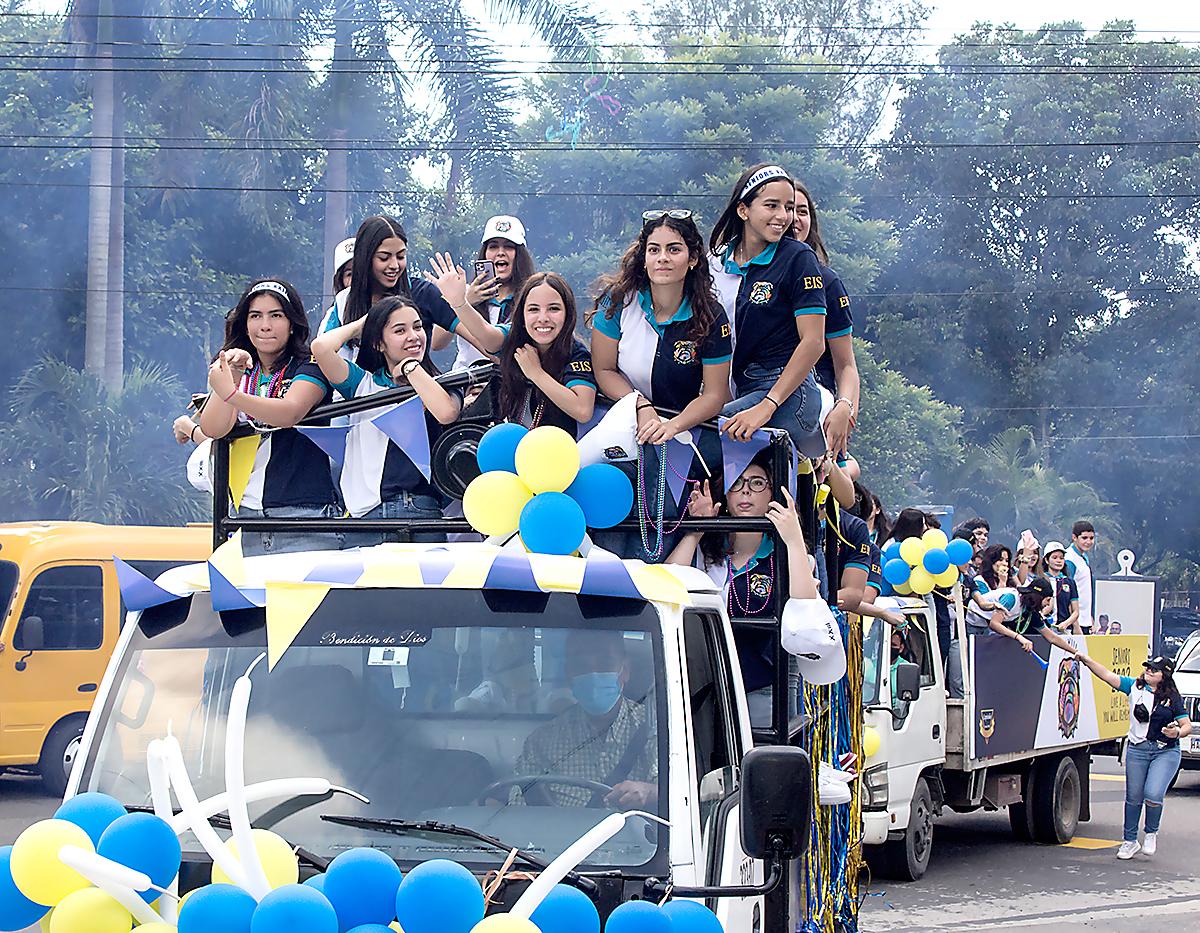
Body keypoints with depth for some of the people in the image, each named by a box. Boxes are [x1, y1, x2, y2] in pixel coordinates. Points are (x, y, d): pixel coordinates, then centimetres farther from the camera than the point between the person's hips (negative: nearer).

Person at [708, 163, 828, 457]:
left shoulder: (798, 258, -5)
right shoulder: (717, 259, 10)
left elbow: (813, 342, -12)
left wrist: (765, 407, -20)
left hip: (787, 392, -6)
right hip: (738, 391, 6)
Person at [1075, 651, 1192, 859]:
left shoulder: (1172, 698, 1)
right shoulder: (1134, 687, 6)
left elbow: (1187, 726, 2)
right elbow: (1108, 676, 1)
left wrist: (1178, 732, -20)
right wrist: (1086, 660, -10)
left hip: (1166, 752, -3)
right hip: (1137, 749, 3)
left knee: (1153, 795, -18)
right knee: (1133, 797, 6)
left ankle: (1151, 834, 9)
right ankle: (1130, 841, 22)